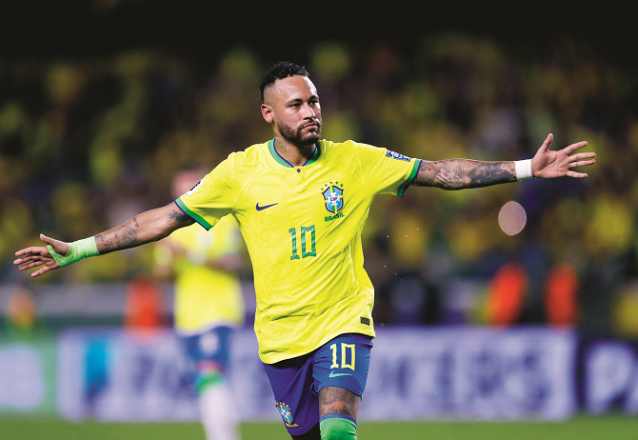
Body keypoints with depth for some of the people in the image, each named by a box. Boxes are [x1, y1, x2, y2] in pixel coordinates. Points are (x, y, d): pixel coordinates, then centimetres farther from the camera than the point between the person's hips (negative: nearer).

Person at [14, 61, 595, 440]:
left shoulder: (354, 161, -3)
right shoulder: (240, 173, -3)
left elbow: (440, 172, -1)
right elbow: (164, 219, 1)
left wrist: (526, 168, -6)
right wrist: (77, 251, -1)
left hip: (342, 321, -2)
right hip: (280, 333, 2)